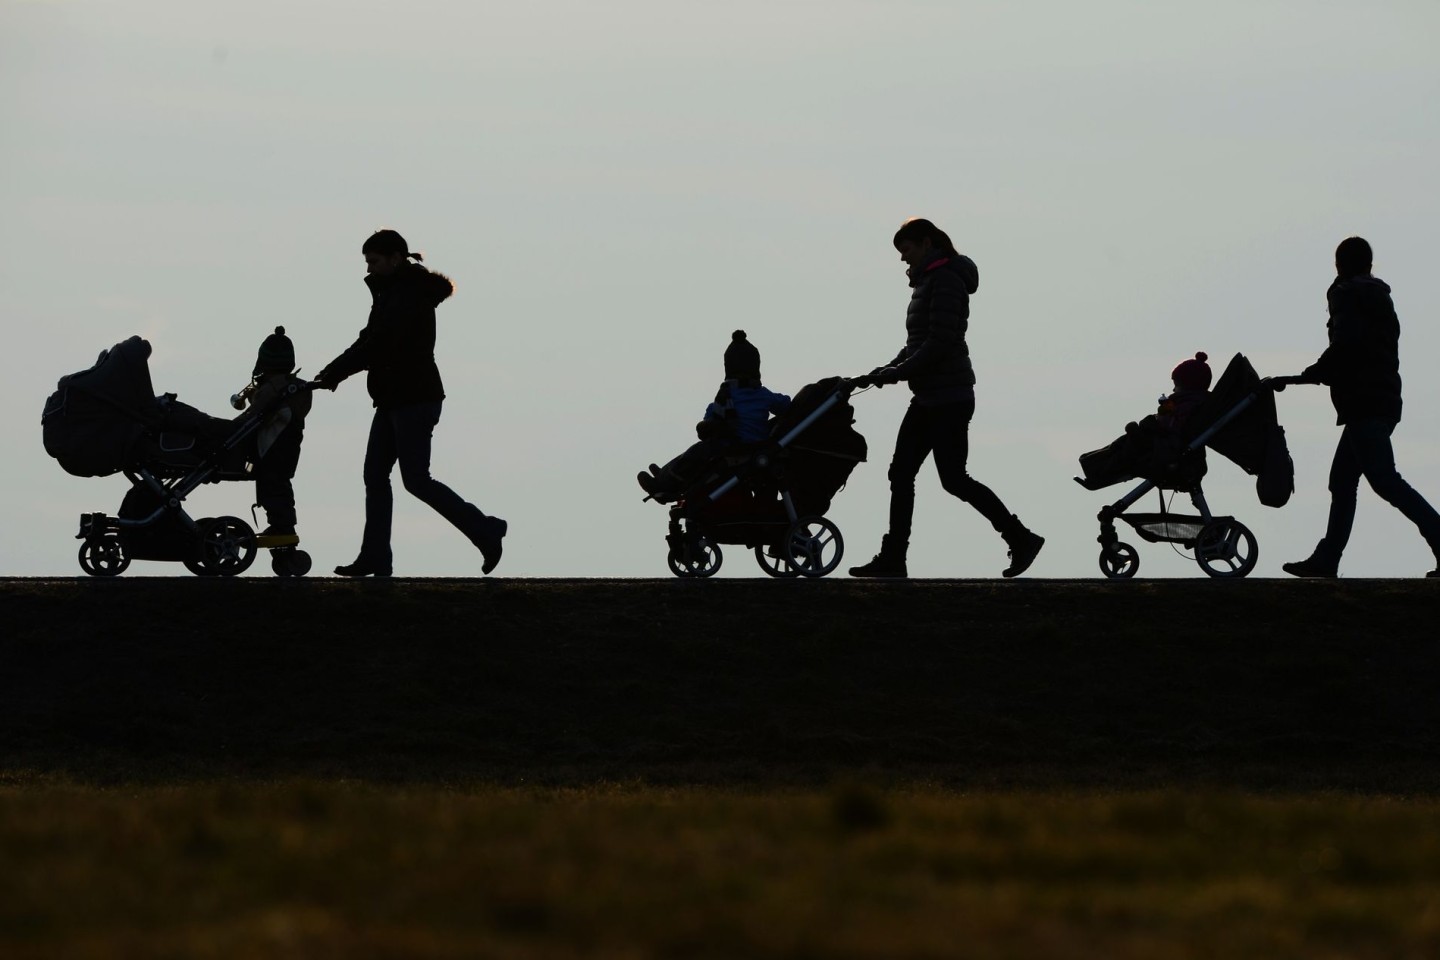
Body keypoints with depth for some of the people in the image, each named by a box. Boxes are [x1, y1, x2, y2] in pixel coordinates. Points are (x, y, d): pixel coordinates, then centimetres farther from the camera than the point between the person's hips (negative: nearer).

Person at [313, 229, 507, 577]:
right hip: (393, 400, 10)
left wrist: (333, 373, -24)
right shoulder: (389, 293, 15)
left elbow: (379, 345, -25)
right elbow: (370, 342, 11)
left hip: (415, 400, -10)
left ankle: (485, 529, -2)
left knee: (416, 479, -10)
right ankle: (375, 557, 7)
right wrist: (334, 372, -4)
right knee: (375, 475, 6)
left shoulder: (411, 296, -17)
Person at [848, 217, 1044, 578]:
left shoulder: (946, 279, -14)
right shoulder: (928, 281, 16)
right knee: (900, 473, 6)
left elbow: (940, 342, -22)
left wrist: (896, 373, -19)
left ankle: (1021, 538, 1)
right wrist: (886, 371, 7)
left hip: (948, 397, -10)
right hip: (928, 397, 10)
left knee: (953, 479, -7)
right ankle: (892, 559, 6)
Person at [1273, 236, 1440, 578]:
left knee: (1384, 479, -15)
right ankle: (1326, 559, 9)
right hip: (1383, 401, 10)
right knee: (1342, 480, 10)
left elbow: (1344, 348, -18)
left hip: (1362, 405, -10)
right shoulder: (1380, 300, 20)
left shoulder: (1347, 297, -7)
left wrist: (1302, 378, -11)